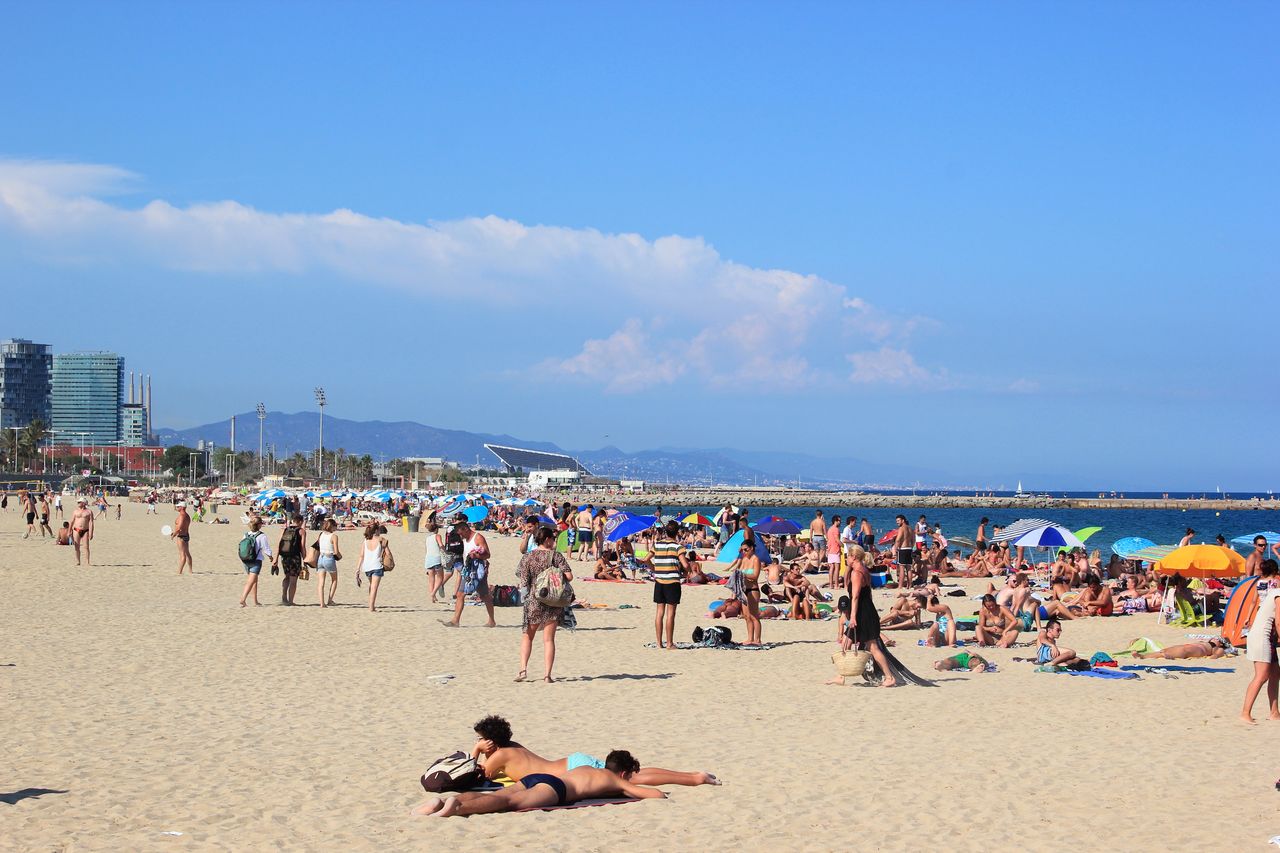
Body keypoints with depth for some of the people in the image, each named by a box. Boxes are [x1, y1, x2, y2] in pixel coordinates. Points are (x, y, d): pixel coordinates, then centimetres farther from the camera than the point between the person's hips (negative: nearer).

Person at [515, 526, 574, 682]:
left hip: (533, 602, 1)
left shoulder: (527, 558, -2)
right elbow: (569, 576, -10)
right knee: (549, 639, 5)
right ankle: (547, 674, 1)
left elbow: (522, 582, -6)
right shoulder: (556, 556, -5)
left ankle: (523, 669, 3)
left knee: (527, 636, 16)